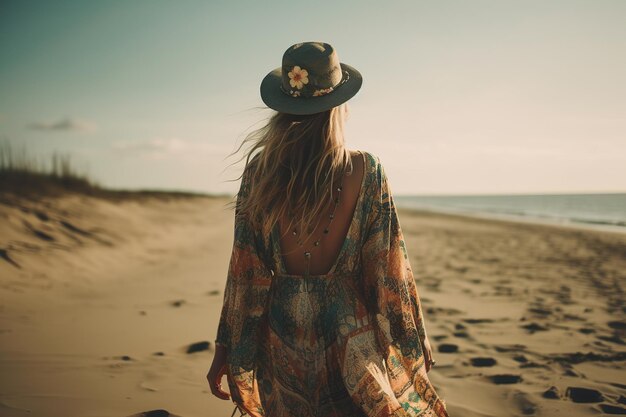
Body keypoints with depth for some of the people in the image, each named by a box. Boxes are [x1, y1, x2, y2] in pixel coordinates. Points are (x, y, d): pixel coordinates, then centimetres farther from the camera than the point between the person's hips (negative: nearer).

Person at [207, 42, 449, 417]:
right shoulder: (366, 171, -12)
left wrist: (225, 349, 6)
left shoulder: (259, 170, -7)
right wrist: (416, 339, 6)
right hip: (351, 339, -2)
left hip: (283, 335, 3)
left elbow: (245, 273, -4)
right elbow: (390, 267, -7)